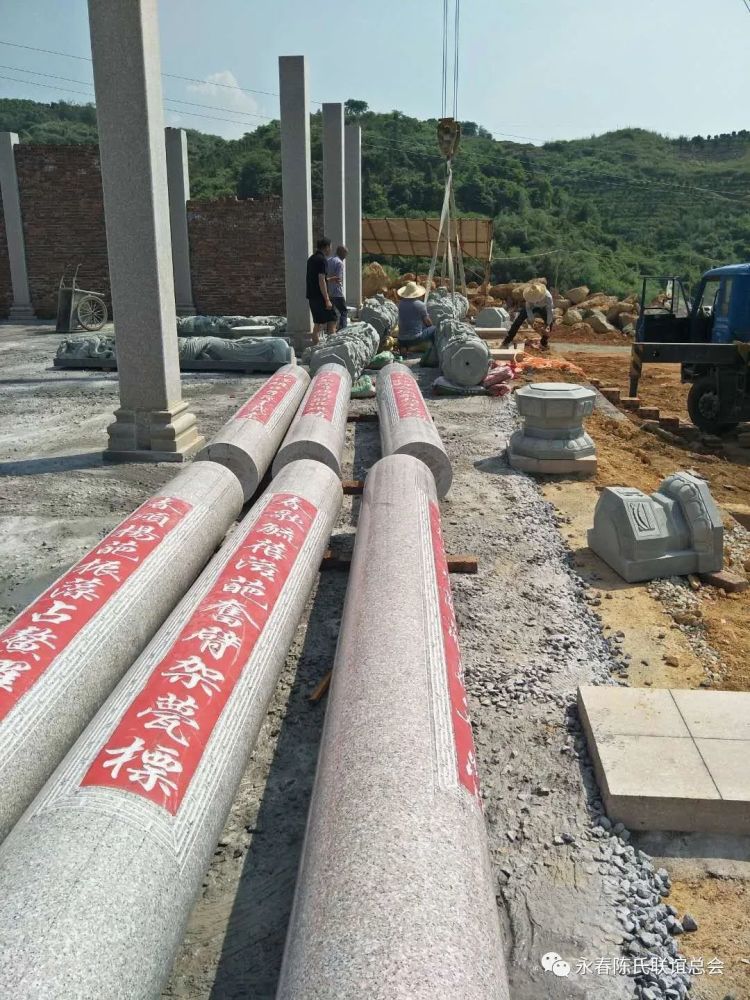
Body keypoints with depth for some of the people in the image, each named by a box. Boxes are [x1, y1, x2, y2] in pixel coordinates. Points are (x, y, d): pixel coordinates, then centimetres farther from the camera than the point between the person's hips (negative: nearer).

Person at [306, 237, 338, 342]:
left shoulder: (311, 259, 15)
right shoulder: (322, 259, -13)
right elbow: (321, 281, -19)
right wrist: (327, 300, -19)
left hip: (311, 295, 9)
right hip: (320, 296, -9)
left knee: (317, 324, 10)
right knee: (332, 321, -2)